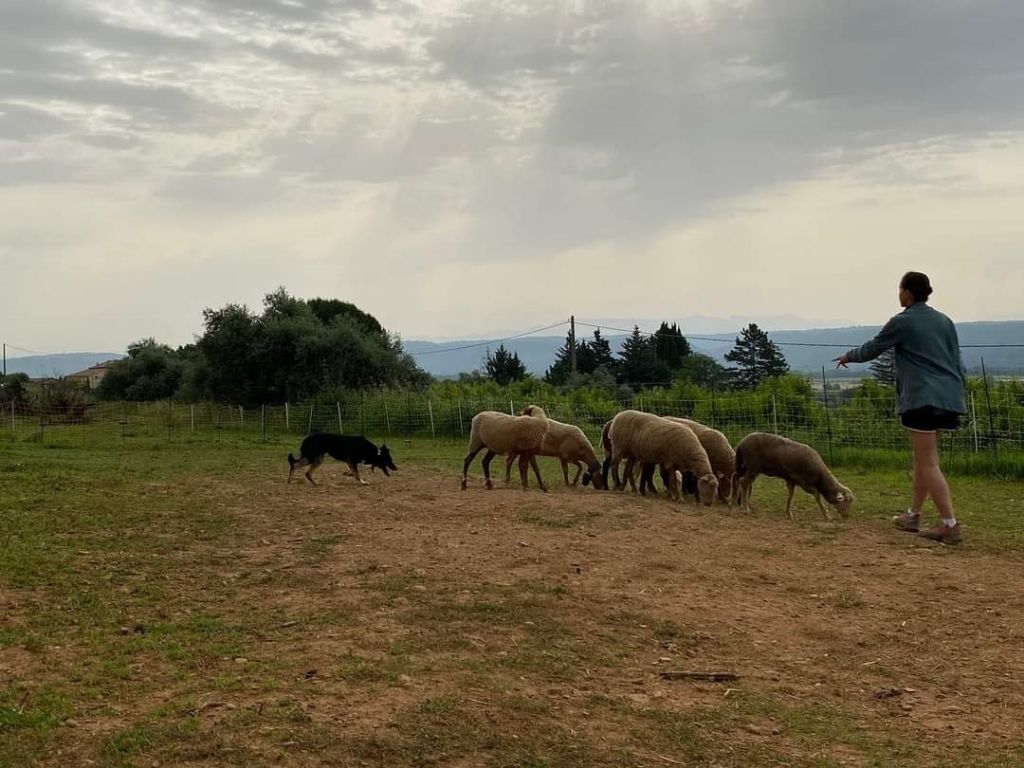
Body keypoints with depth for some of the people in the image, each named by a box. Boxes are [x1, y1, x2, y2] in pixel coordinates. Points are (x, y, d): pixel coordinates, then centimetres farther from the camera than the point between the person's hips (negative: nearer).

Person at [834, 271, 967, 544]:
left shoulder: (902, 322, -6)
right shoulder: (944, 321, 14)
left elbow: (871, 350, 5)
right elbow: (957, 361, 14)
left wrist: (848, 356, 23)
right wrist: (958, 393, 19)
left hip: (921, 398, -8)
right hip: (947, 397, 8)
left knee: (928, 463, -7)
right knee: (924, 458, 17)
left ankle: (950, 525, -12)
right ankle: (913, 515, 25)